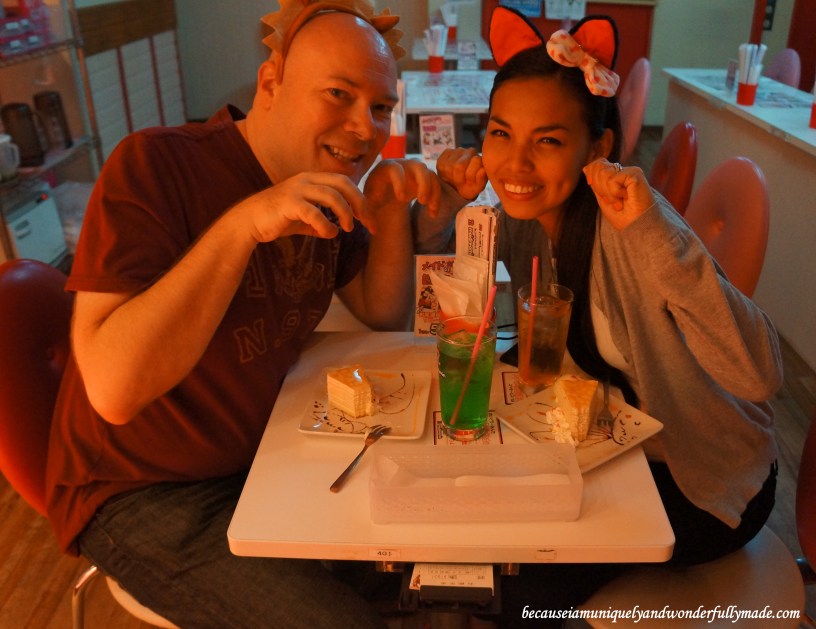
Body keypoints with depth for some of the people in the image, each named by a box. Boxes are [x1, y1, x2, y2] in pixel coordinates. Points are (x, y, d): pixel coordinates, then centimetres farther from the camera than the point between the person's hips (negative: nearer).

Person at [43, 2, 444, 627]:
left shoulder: (323, 178, -1)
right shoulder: (154, 166, -22)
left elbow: (384, 314, 6)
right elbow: (113, 390, -31)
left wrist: (392, 211, -11)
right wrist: (244, 223, -36)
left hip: (266, 454, 7)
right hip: (142, 496, -6)